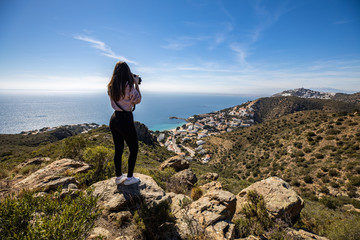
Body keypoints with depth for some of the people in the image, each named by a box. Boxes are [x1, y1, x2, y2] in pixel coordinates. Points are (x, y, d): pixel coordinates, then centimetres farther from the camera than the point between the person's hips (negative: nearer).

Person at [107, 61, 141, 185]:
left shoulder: (111, 86, 5)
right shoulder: (129, 86, -16)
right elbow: (137, 100, -4)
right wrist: (136, 84, 1)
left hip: (114, 119, 7)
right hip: (125, 119, -7)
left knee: (118, 149, 17)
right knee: (134, 149, 10)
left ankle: (119, 177, 29)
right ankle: (129, 178, 17)